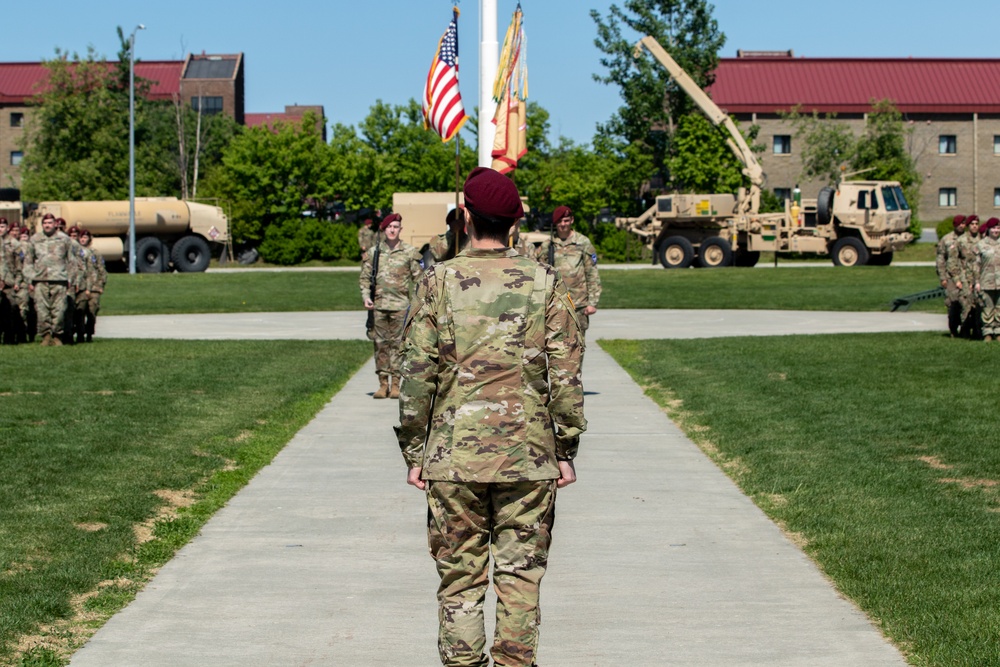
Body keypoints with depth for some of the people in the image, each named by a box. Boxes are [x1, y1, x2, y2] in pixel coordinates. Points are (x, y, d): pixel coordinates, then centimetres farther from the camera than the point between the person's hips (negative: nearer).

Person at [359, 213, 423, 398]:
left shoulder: (409, 252, 4)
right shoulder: (374, 252, 9)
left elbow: (418, 277, 5)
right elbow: (365, 276, 13)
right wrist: (365, 296, -2)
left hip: (400, 305, -2)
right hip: (379, 305, 2)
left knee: (397, 343, -2)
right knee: (380, 343, 3)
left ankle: (395, 384, 3)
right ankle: (383, 384, 9)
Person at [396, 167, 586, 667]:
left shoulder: (439, 281, -3)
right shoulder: (544, 283, 0)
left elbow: (417, 375, -3)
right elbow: (566, 377, -1)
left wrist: (413, 452, 4)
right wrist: (567, 451, 7)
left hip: (454, 456, 0)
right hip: (528, 456, 1)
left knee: (459, 575, 7)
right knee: (520, 575, 7)